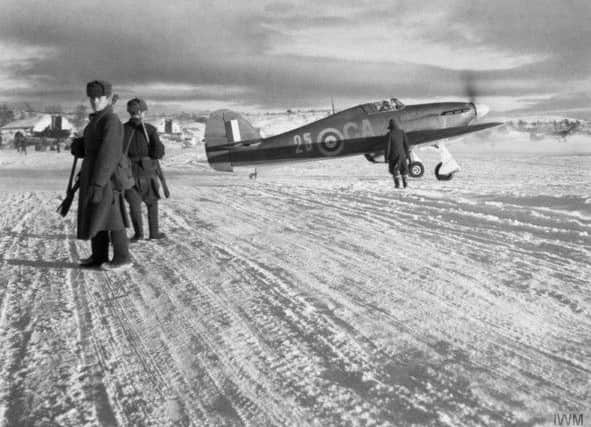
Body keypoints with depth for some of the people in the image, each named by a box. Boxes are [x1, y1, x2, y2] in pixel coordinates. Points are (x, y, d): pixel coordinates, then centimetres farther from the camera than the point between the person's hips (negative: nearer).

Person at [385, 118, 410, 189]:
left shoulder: (389, 134, -12)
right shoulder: (402, 132, -1)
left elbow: (388, 146, -12)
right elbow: (406, 144, 1)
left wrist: (387, 157, -5)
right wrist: (407, 154, 8)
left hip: (393, 155, -3)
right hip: (402, 154, 3)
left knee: (394, 170, 8)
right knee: (404, 168, 16)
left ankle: (397, 184, 4)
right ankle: (405, 182, 7)